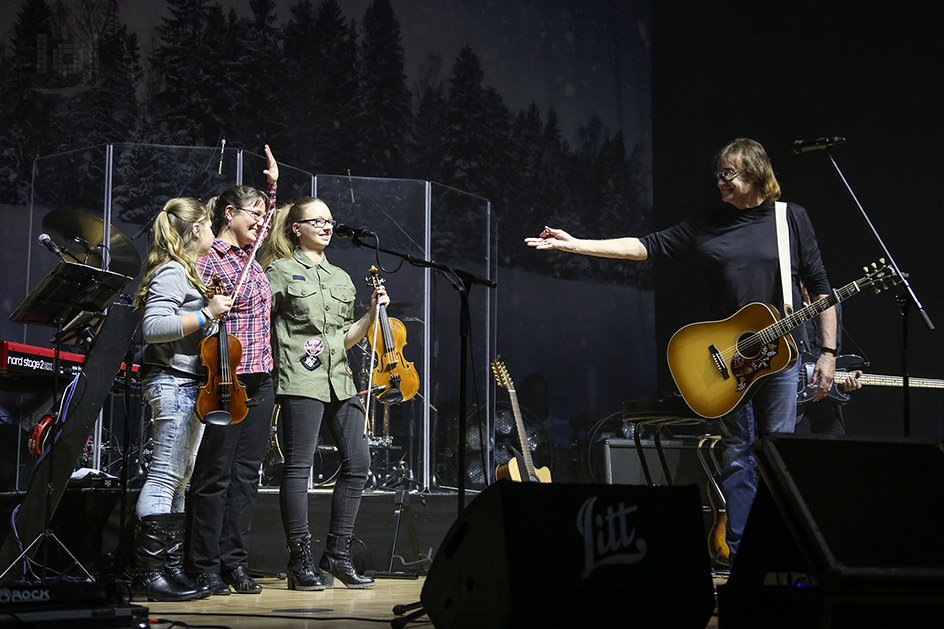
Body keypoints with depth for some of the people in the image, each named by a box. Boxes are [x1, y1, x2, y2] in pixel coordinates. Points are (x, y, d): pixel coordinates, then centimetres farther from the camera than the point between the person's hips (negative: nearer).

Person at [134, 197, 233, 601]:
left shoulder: (186, 272, 22)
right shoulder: (171, 273, -11)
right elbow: (154, 326, -23)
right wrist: (206, 314, -21)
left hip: (189, 386, 11)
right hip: (173, 383, -11)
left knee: (179, 478, 11)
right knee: (166, 475, -12)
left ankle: (172, 569, 15)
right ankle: (148, 573, -10)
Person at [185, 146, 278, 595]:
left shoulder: (251, 257, 16)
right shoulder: (208, 259, -6)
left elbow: (271, 227, 38)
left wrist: (273, 187, 33)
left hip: (259, 382, 7)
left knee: (246, 475, 7)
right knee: (214, 477, -2)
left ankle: (234, 562, 13)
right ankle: (204, 568, 5)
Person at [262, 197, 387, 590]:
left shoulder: (341, 278, 22)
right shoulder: (280, 270, 5)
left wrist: (372, 315, 10)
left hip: (338, 380, 6)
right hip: (300, 379, -6)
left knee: (358, 461, 0)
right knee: (299, 465, -6)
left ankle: (337, 555, 9)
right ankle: (300, 561, 0)